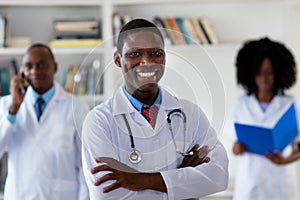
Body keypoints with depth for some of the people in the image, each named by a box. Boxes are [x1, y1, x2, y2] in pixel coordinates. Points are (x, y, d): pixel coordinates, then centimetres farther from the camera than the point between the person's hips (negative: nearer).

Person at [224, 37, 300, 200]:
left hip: (279, 182, -1)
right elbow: (235, 146, 11)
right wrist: (237, 148, -11)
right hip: (249, 180, 2)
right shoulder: (242, 104, 5)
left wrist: (286, 160, -18)